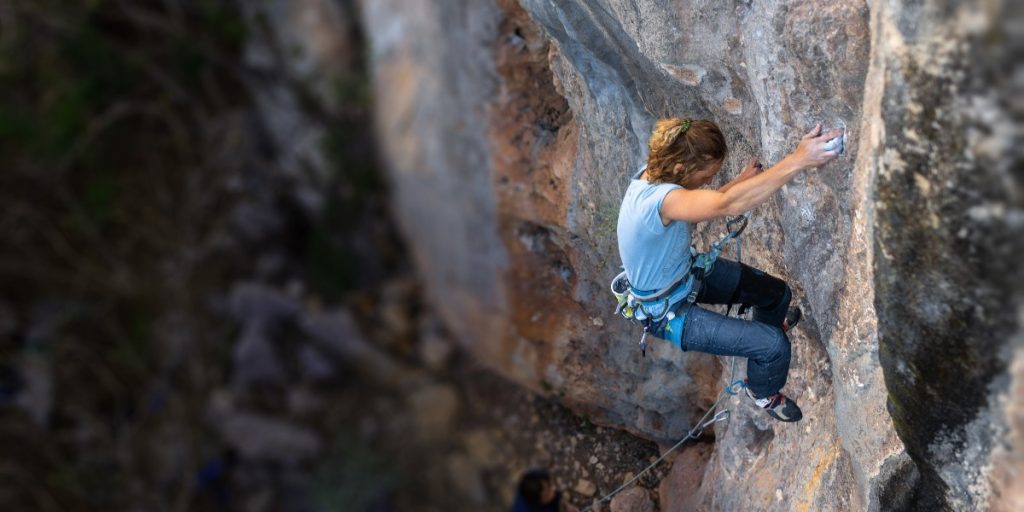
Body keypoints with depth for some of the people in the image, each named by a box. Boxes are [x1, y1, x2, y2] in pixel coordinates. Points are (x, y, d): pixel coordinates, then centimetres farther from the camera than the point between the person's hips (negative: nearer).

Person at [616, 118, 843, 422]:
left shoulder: (653, 173, -12)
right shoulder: (660, 199, -41)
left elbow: (702, 209, 5)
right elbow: (729, 205, -54)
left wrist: (740, 181, -11)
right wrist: (799, 160, -57)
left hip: (687, 271, 9)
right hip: (668, 312, -9)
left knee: (777, 293, 16)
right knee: (774, 346, -12)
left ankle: (768, 325, 52)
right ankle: (763, 393, 23)